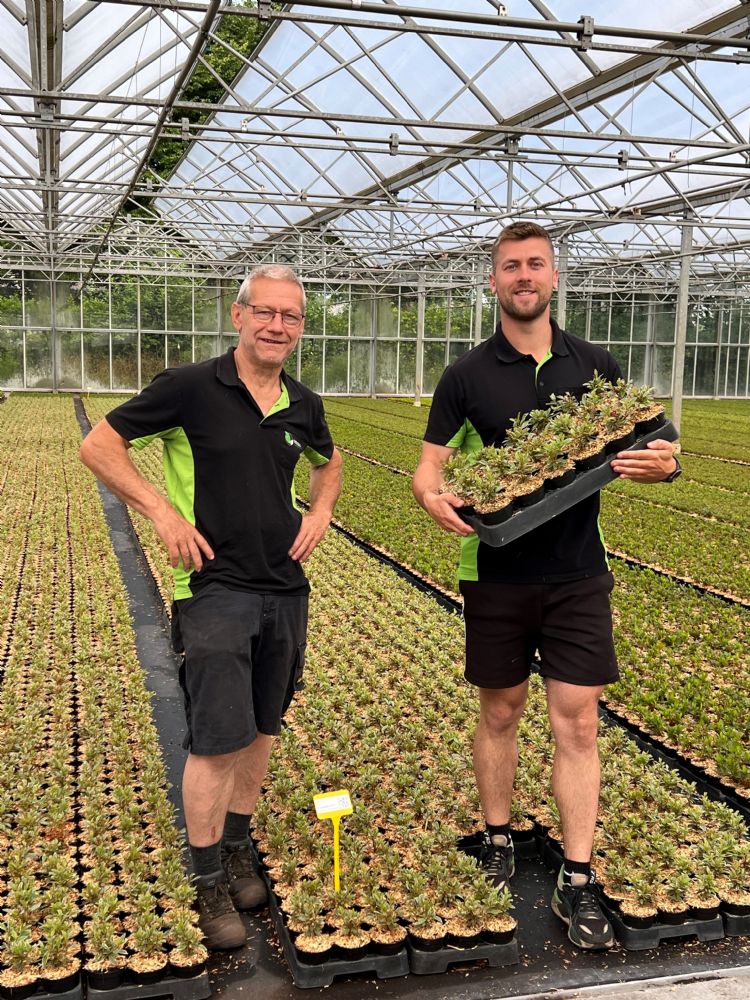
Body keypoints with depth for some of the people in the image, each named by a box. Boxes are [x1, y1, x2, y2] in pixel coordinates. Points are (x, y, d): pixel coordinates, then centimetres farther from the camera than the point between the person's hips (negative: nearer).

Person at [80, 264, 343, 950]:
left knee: (261, 728, 14)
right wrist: (163, 511, -14)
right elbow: (99, 446, -5)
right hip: (214, 586, -5)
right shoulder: (191, 387, -10)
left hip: (286, 590, 5)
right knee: (218, 740, -5)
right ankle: (210, 884, 13)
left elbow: (329, 461, 27)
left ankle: (237, 849, 33)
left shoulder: (304, 405, 6)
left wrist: (322, 511, 7)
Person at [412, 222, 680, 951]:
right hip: (497, 576, 0)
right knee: (499, 714, 13)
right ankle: (497, 840, 34)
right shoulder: (467, 376, -1)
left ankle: (577, 883, 12)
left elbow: (633, 454, 9)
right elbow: (429, 467, -1)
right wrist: (434, 497, -26)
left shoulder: (596, 366, 3)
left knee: (576, 723, 2)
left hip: (578, 575, 1)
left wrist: (662, 464, -15)